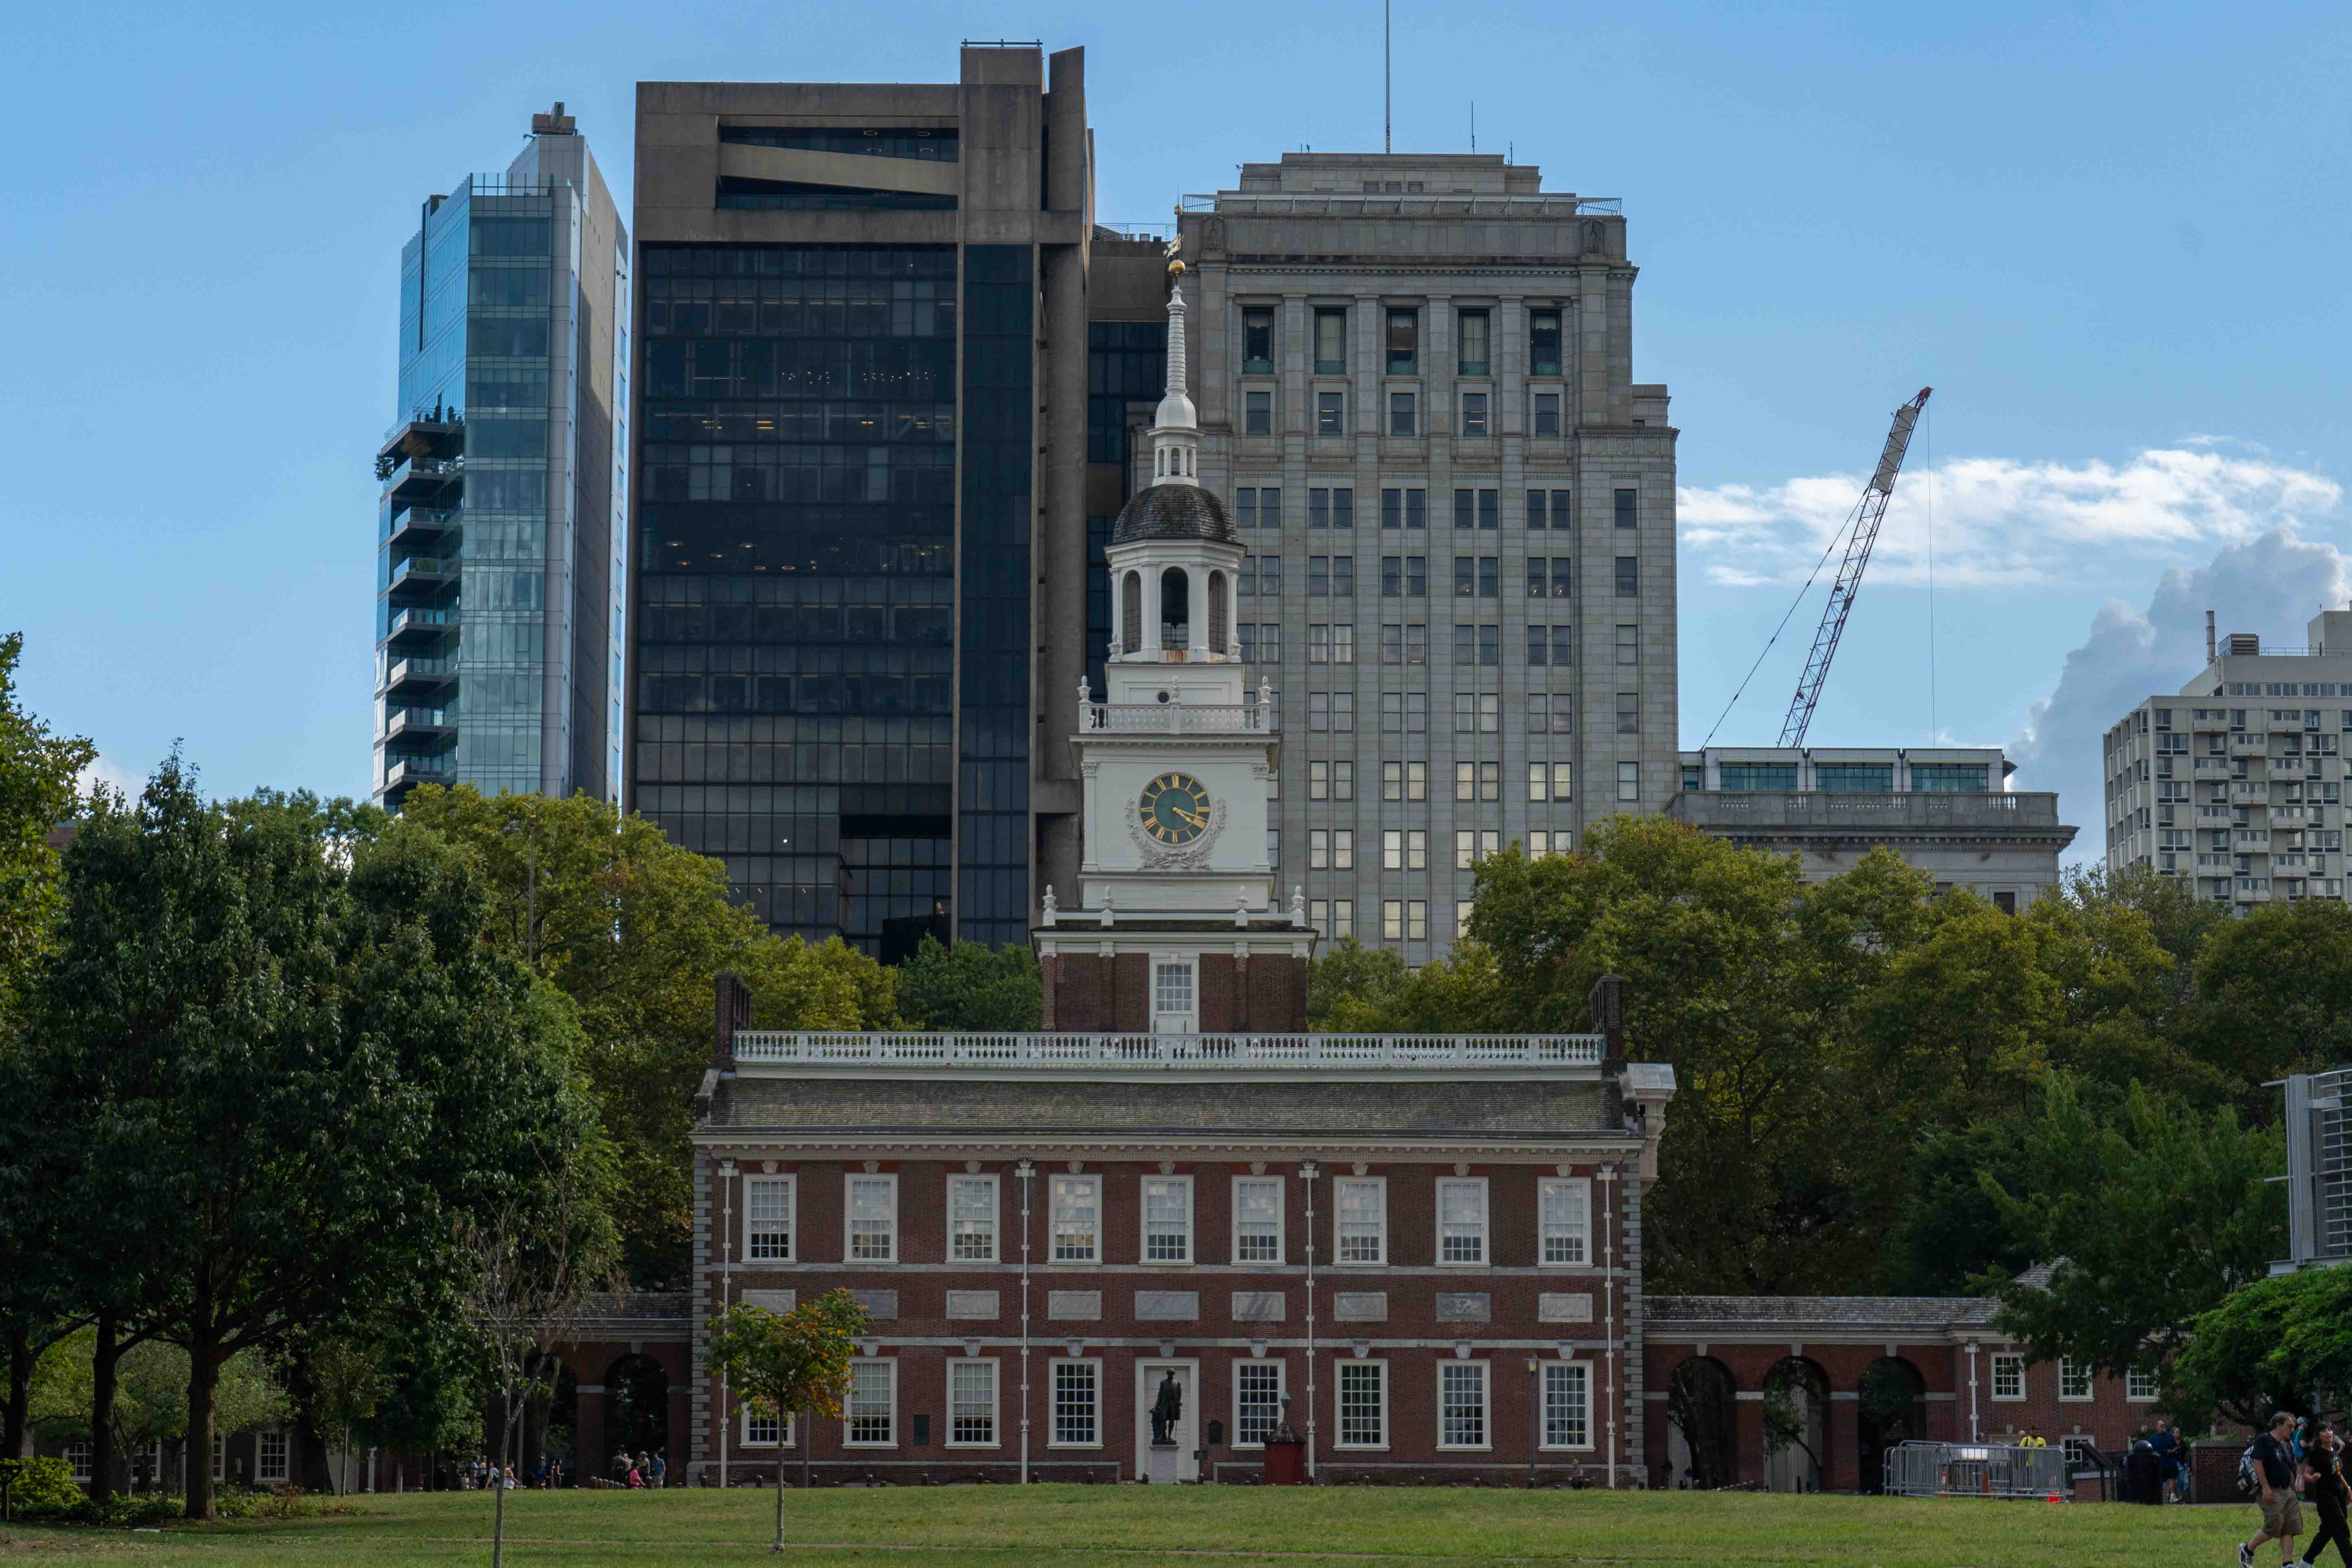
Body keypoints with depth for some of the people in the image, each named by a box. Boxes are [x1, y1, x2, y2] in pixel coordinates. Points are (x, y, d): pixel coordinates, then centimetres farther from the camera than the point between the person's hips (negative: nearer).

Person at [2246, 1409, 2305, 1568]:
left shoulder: (2286, 1447, 19)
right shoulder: (2264, 1441, -8)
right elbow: (2257, 1464, -16)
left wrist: (2294, 1493, 20)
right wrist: (2266, 1487, -21)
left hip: (2287, 1492, 9)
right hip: (2271, 1491, -9)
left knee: (2289, 1530, -1)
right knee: (2273, 1528, -12)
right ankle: (2246, 1550, 8)